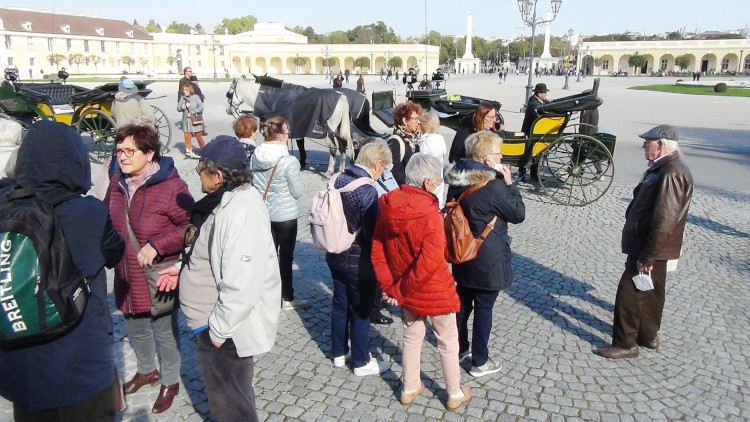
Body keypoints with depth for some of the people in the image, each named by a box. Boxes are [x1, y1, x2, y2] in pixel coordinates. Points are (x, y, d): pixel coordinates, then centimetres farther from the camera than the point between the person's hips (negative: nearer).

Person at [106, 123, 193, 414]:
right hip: (126, 276, 7)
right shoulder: (117, 180, 0)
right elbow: (107, 216, 16)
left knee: (165, 332, 12)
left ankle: (170, 382, 36)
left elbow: (191, 226, -19)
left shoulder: (171, 186, -21)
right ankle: (147, 371, 52)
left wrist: (157, 245, -26)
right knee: (135, 328, 26)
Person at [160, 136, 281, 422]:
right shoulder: (229, 199, 3)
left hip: (226, 332, -10)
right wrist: (185, 270, 7)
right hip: (214, 323, 10)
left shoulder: (242, 214, -31)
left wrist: (217, 331, -21)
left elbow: (241, 288, -32)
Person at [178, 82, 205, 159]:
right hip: (186, 120, 3)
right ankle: (188, 150, 13)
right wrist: (183, 107, -13)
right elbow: (178, 108, 8)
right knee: (187, 136, 2)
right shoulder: (182, 98, 5)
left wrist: (192, 112, -15)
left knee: (199, 136, 2)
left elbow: (201, 107, -9)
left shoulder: (195, 97, -4)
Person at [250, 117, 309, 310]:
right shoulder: (289, 161, -23)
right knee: (286, 256, 9)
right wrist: (297, 182, 3)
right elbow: (298, 192, -16)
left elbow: (252, 184, 5)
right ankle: (287, 298, 22)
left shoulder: (255, 156, -6)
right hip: (286, 216, -5)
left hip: (263, 213, 5)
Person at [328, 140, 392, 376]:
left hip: (336, 257, 7)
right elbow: (373, 233, -22)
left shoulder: (338, 180, -3)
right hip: (359, 262, -7)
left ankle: (339, 353, 37)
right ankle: (361, 362, 25)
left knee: (340, 304, 20)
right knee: (360, 311, 9)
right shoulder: (368, 191, -26)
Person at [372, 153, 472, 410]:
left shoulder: (388, 207, -10)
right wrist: (401, 288, -18)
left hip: (408, 292, 5)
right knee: (448, 343, 17)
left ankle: (409, 389, 42)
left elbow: (377, 250, -4)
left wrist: (389, 285, -2)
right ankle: (455, 394, 36)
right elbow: (430, 262, -31)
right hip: (435, 292, -5)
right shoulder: (430, 214, -28)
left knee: (411, 338, 26)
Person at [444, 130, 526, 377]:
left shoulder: (457, 179, -1)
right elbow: (518, 214, -13)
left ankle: (460, 349, 37)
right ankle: (479, 362, 19)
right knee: (484, 308, 6)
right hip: (488, 260, -7)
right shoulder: (493, 186, -24)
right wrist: (509, 184, -7)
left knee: (463, 302, 21)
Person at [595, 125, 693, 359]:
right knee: (650, 293, 20)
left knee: (628, 293, -4)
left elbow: (664, 223, -28)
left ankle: (625, 344, 7)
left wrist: (646, 257, -24)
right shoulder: (663, 168, 10)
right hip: (652, 248, 10)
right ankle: (648, 336, 35)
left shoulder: (671, 174, -24)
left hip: (651, 249, -10)